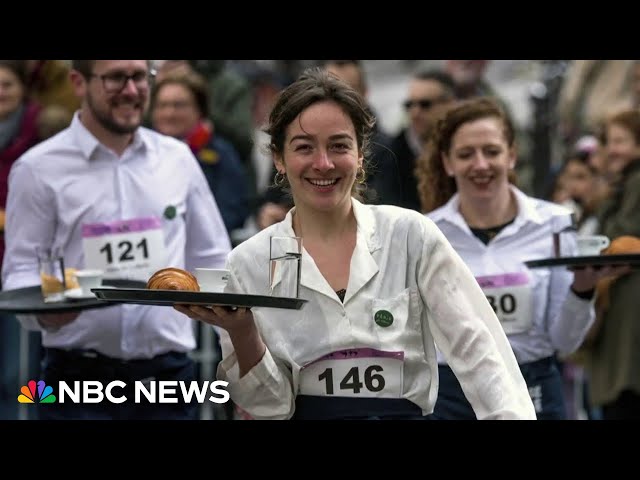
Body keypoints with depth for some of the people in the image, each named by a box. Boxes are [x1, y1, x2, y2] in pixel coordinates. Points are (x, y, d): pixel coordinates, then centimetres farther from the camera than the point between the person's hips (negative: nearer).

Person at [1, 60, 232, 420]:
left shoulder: (177, 158, 10)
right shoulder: (39, 169, -2)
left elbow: (213, 264, 14)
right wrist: (43, 310, -26)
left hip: (169, 375, 3)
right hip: (80, 379, -3)